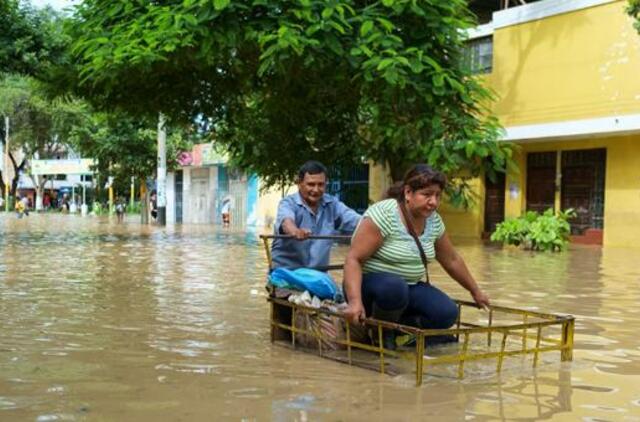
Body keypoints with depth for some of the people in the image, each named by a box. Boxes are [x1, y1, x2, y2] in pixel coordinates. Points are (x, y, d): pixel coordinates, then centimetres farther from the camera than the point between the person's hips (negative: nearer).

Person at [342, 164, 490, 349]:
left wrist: (476, 291, 20)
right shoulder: (384, 214, -23)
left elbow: (452, 260, 14)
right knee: (395, 288, -38)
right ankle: (381, 332, -9)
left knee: (447, 313, -16)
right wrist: (355, 302, -39)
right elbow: (353, 259, -27)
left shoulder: (434, 221, -1)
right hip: (372, 283, -6)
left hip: (410, 286, 6)